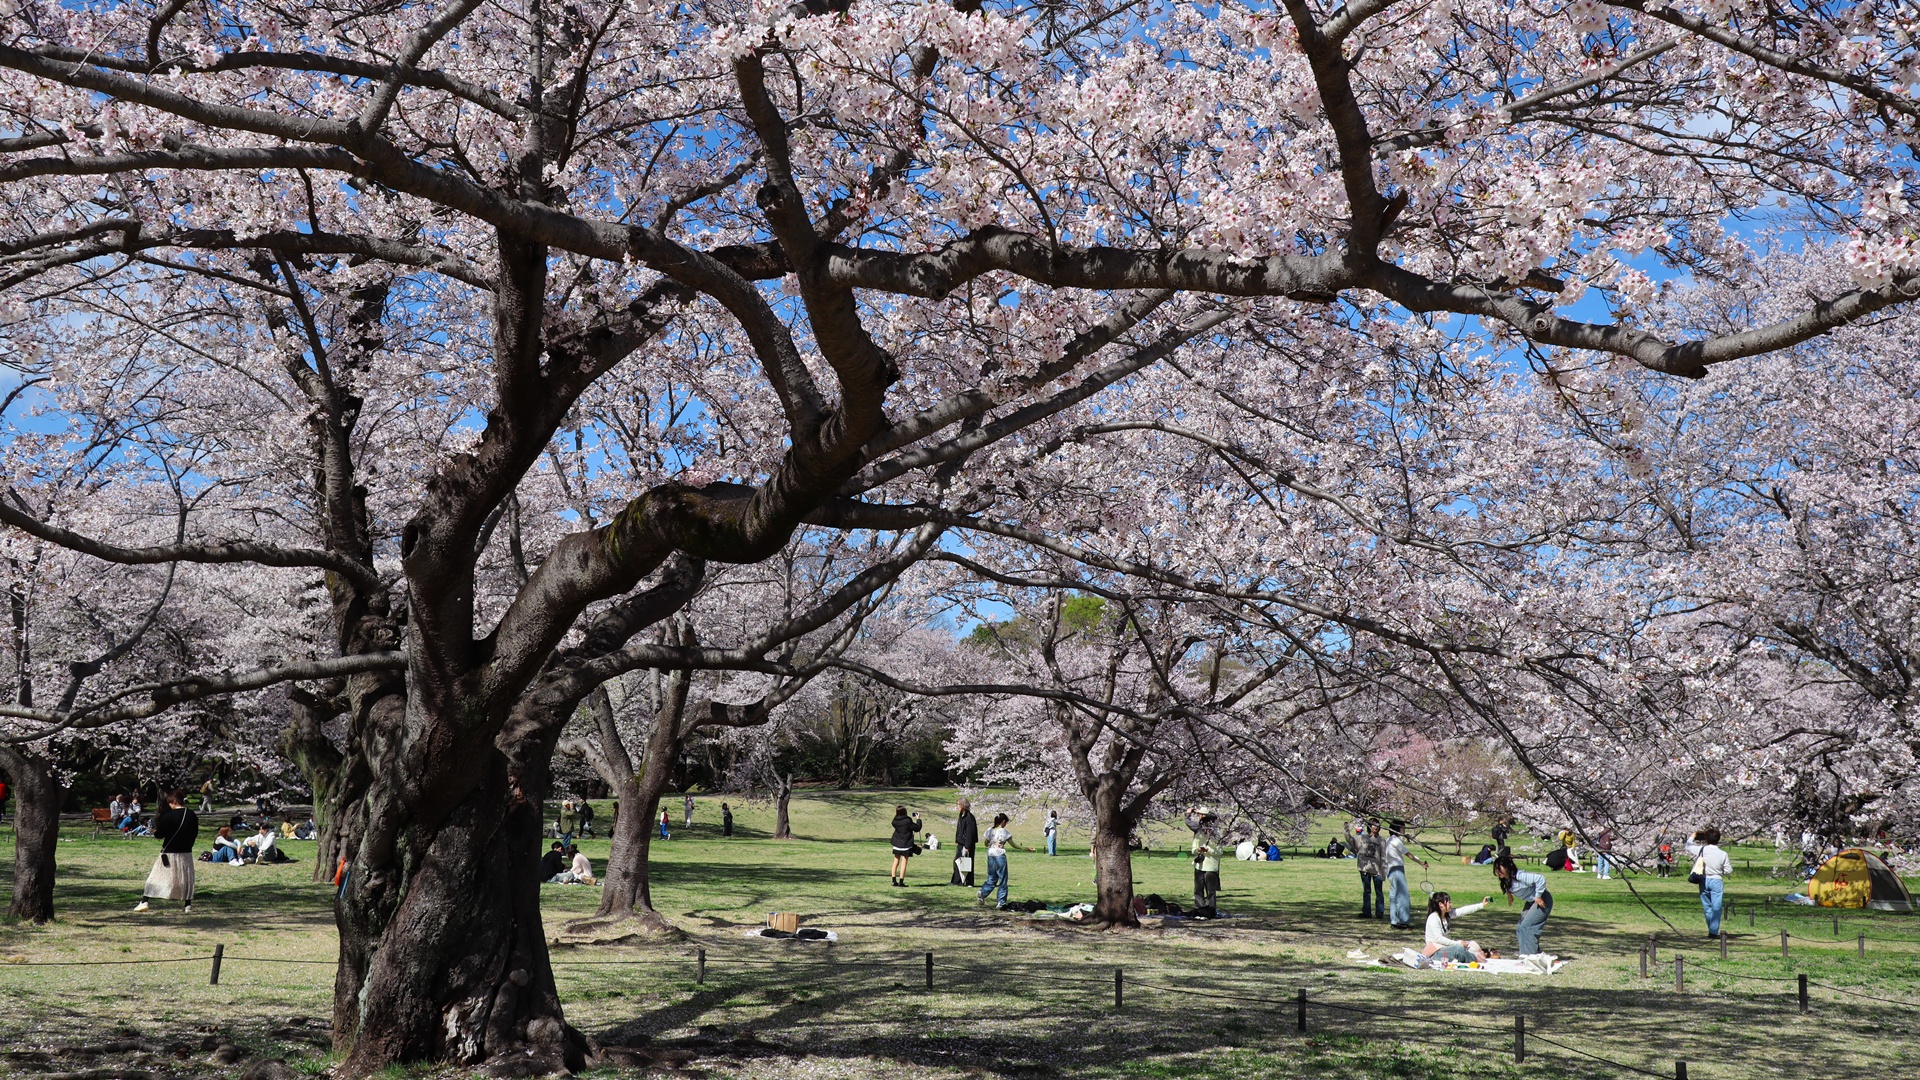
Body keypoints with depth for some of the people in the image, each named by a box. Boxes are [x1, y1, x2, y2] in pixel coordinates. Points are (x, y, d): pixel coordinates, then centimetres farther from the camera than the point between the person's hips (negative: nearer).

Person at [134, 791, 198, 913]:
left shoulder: (169, 816, -14)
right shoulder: (192, 816, 0)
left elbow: (159, 834, -10)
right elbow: (195, 834, 8)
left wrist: (155, 830, 11)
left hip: (169, 853, -4)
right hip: (186, 852, 4)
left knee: (155, 878, 6)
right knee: (186, 879, 12)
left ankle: (145, 902, 2)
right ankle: (187, 906, 10)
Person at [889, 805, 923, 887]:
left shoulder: (895, 821, -3)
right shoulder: (908, 821, -17)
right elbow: (917, 828, -8)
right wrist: (918, 819, 6)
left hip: (897, 844, 5)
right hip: (906, 845, -5)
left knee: (896, 862, 14)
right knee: (904, 862, 0)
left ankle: (894, 880, 14)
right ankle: (901, 881, -2)